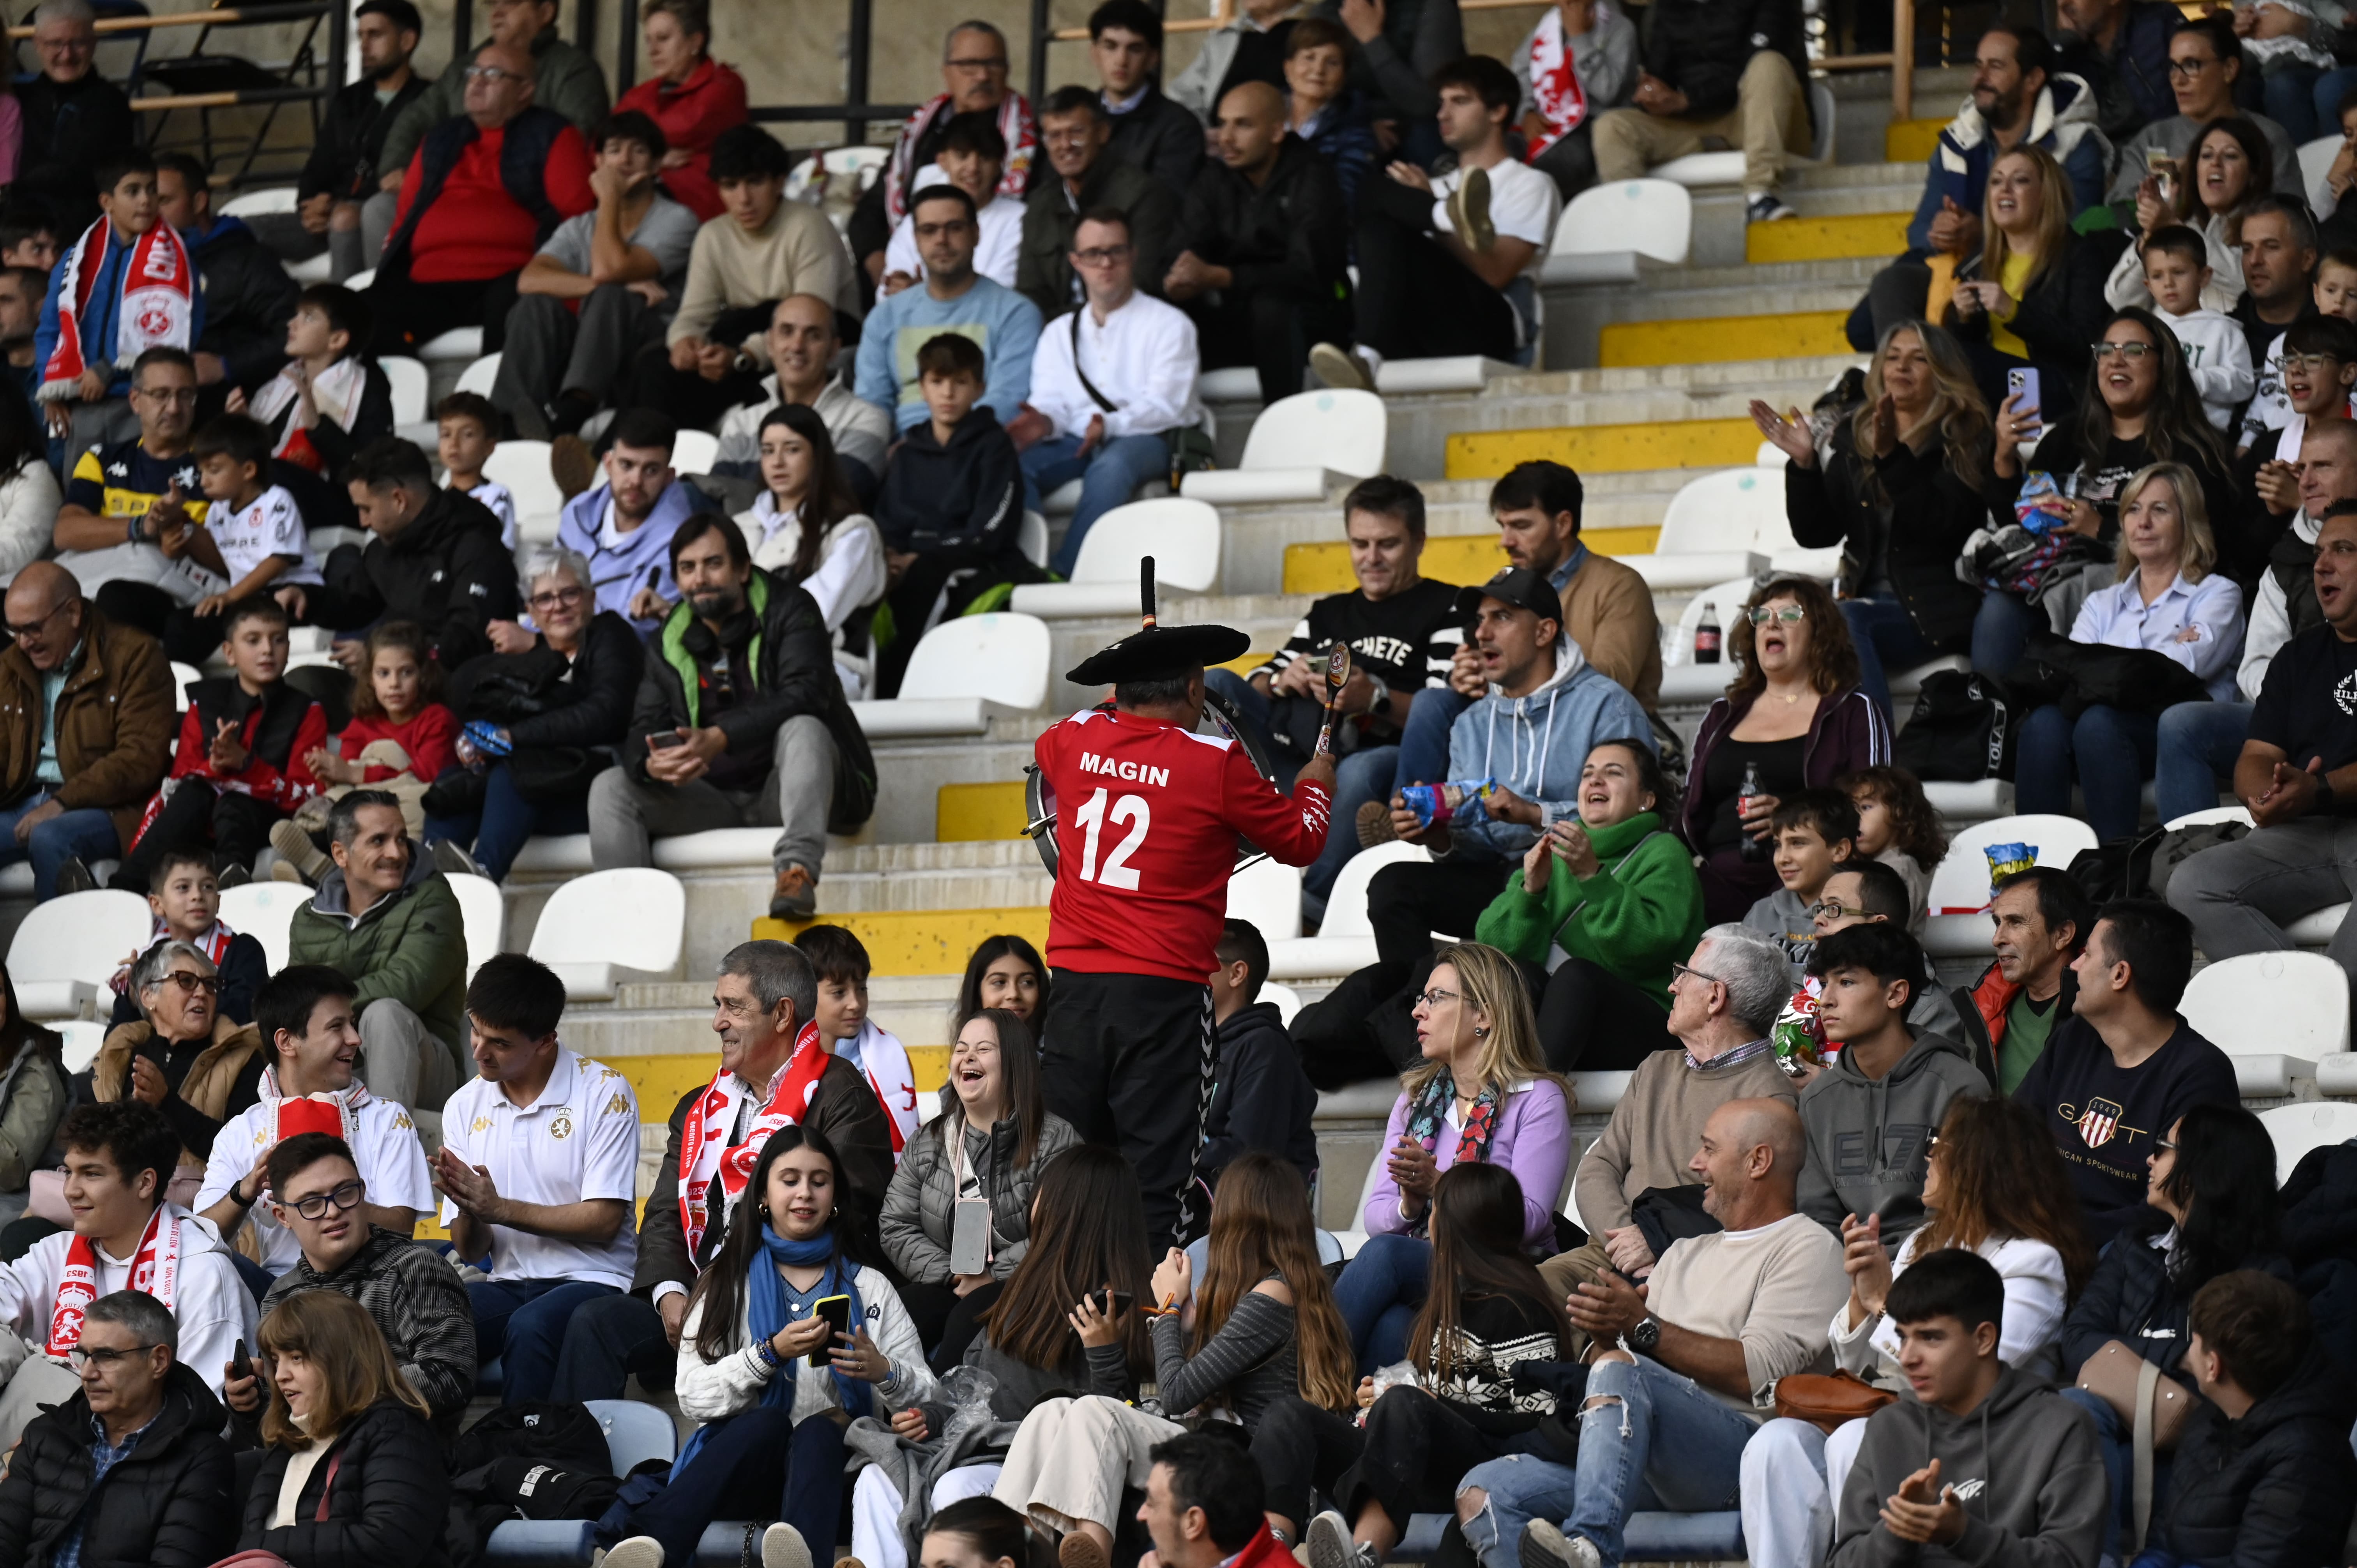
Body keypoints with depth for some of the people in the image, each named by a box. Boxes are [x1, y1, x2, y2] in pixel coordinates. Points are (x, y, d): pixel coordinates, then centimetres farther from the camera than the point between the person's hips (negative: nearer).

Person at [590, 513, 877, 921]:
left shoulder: (789, 611, -3)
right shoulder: (671, 642, 10)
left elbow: (805, 695, -21)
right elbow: (642, 731, 2)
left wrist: (720, 738, -34)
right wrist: (650, 764, -25)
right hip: (716, 802, 5)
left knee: (803, 729, -35)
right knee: (610, 788, -12)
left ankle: (798, 870, -54)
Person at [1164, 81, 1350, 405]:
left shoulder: (1310, 180, -9)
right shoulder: (1214, 179, 8)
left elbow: (1308, 272, -22)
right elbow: (1183, 254, -3)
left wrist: (1217, 277, -33)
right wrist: (1177, 281, -31)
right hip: (1237, 323, 4)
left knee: (1270, 304, -37)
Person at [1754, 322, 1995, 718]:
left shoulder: (1961, 444, 2)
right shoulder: (1854, 440, 16)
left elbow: (1942, 523, -16)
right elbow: (1817, 533, 11)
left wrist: (1892, 456, -26)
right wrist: (1804, 464, -5)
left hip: (1933, 614, -4)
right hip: (1866, 602, 4)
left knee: (1843, 623, -32)